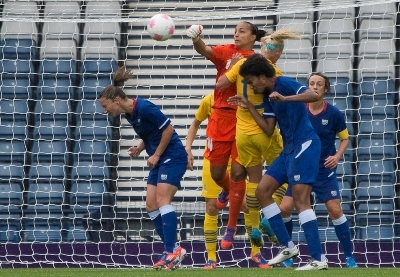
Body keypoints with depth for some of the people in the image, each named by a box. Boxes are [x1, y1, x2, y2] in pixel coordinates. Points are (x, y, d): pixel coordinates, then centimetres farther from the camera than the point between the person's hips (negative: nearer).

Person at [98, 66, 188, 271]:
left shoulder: (144, 108, -19)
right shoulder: (129, 114, 7)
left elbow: (168, 129, -18)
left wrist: (156, 155, -15)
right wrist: (139, 149, 0)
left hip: (172, 156, -9)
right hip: (158, 160, 9)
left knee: (162, 200, -19)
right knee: (151, 204, 2)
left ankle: (171, 251, -23)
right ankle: (171, 250, 4)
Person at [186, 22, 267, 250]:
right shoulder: (226, 52, 3)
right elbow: (205, 51, -16)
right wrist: (196, 39, -37)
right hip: (221, 117, 2)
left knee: (238, 173, -3)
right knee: (216, 172, 9)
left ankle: (231, 229, 7)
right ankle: (227, 191, 48)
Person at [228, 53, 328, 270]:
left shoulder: (283, 84, -11)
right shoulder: (268, 96, 14)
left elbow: (314, 96, -25)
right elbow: (269, 129, 15)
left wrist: (284, 98, -37)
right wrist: (248, 107, 11)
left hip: (305, 145, -10)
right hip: (289, 149, 10)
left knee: (300, 199, -15)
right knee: (262, 191, 8)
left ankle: (318, 259, -16)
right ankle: (287, 246, 10)